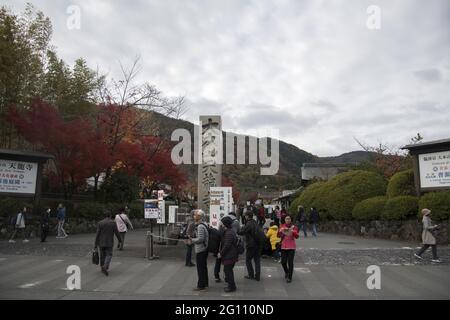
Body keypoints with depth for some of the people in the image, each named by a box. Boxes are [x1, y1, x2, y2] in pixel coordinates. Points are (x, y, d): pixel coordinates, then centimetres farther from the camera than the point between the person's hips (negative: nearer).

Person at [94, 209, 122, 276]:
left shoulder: (100, 223, -7)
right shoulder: (113, 223, -10)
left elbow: (97, 234, -8)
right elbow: (117, 233, -8)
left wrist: (95, 245, -3)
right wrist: (120, 240, 10)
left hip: (101, 243, 2)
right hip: (109, 243, -2)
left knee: (102, 255, 18)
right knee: (109, 255, 3)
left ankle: (102, 268, 30)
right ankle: (105, 268, -18)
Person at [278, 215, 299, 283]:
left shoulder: (293, 227, -3)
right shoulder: (282, 226, 4)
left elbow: (297, 236, -13)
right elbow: (278, 235, -2)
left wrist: (292, 231, -31)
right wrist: (281, 231, -21)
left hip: (291, 247, -2)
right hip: (283, 247, 2)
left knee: (290, 262, -5)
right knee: (283, 262, 5)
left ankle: (289, 277, 8)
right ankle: (286, 272, 35)